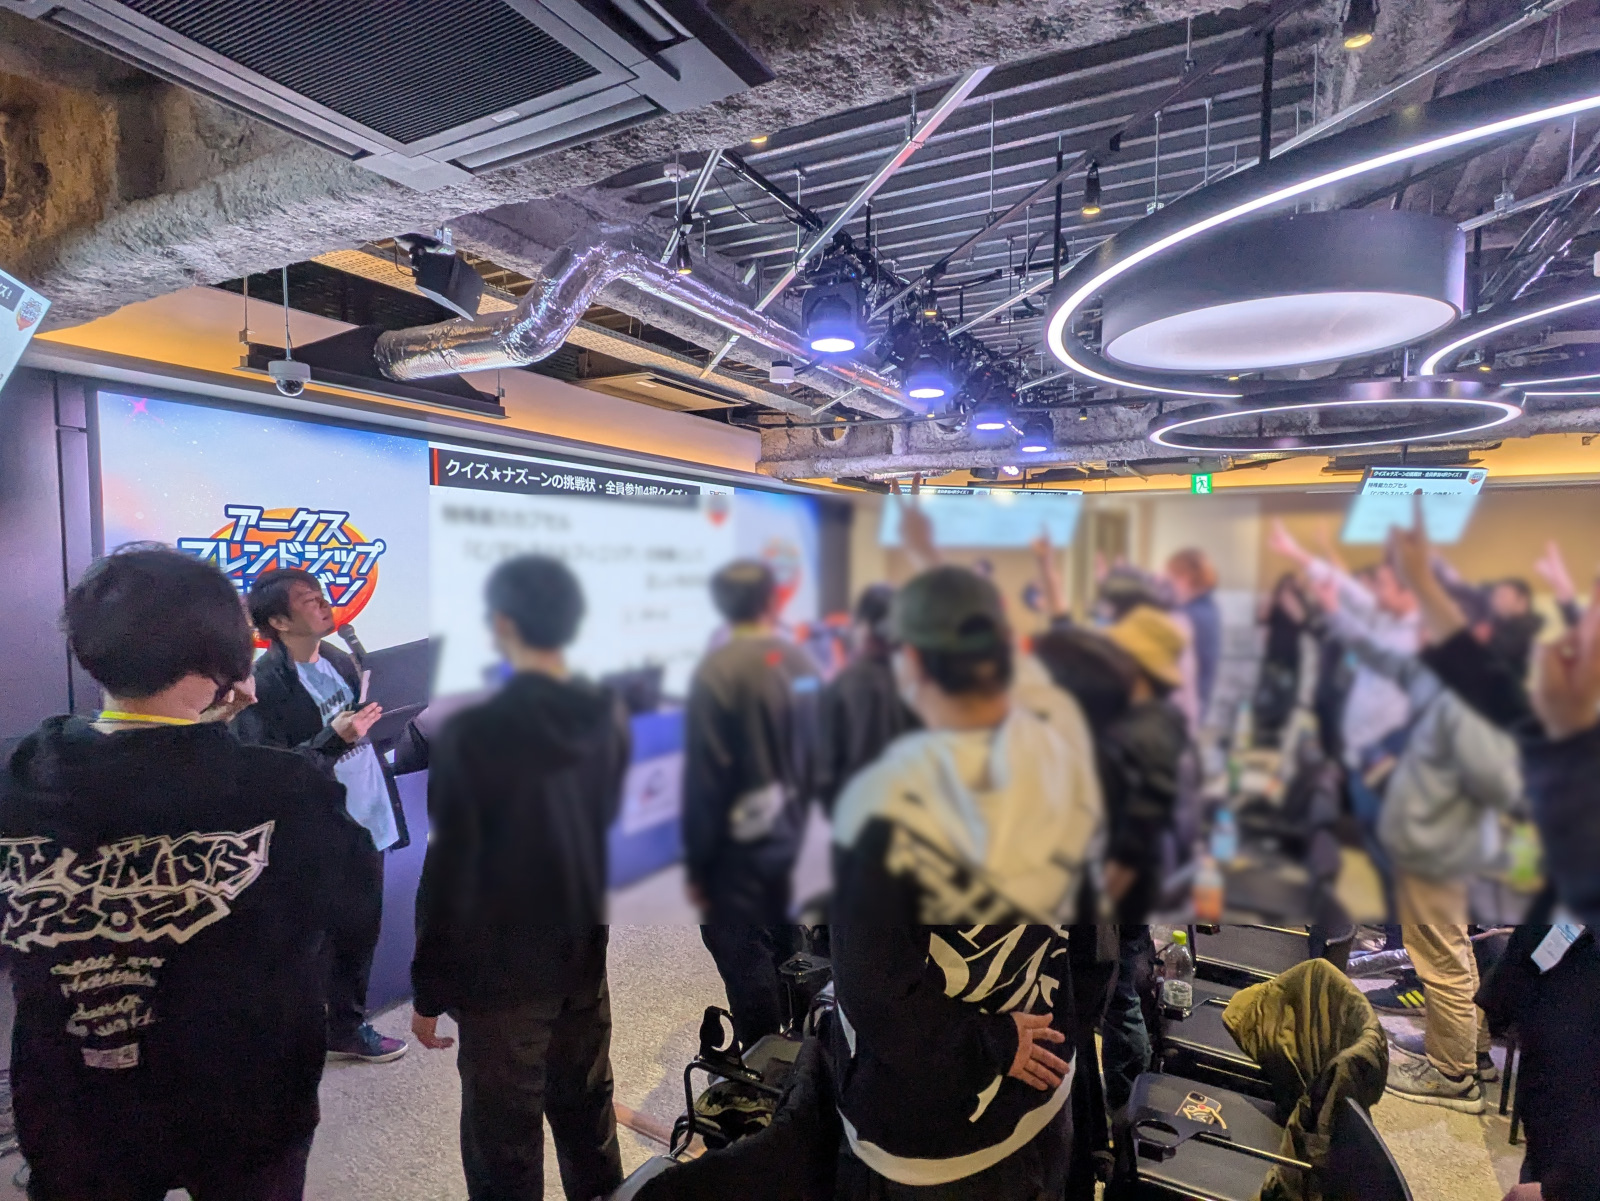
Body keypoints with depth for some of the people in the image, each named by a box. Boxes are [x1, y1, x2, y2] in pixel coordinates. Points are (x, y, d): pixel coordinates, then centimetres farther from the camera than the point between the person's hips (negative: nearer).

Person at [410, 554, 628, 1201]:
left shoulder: (471, 733, -20)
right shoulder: (610, 718, -4)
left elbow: (448, 873, -16)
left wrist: (428, 992, -6)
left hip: (500, 976, -5)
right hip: (588, 963, 5)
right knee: (588, 1123, 24)